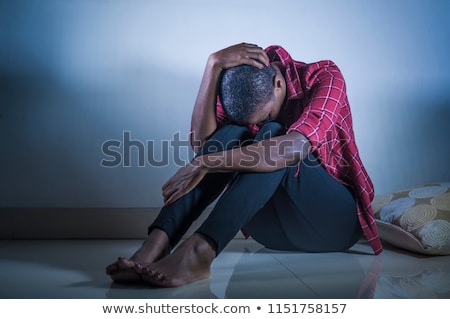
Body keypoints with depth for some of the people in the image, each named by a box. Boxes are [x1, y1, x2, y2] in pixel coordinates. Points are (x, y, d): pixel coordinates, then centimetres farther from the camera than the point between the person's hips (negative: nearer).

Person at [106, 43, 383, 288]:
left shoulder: (324, 77, -14)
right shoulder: (239, 94, -3)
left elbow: (294, 149, -34)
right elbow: (201, 142, -21)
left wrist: (204, 164, -37)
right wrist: (214, 65, -28)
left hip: (333, 220, -3)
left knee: (272, 136, -30)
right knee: (231, 134, -23)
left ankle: (199, 251, -45)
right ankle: (155, 245, -36)